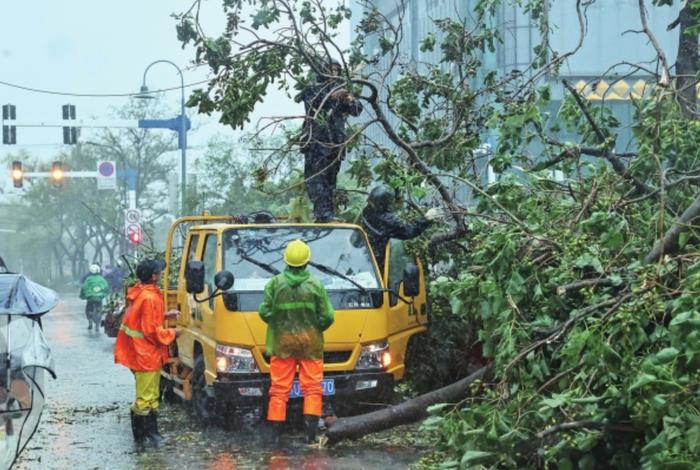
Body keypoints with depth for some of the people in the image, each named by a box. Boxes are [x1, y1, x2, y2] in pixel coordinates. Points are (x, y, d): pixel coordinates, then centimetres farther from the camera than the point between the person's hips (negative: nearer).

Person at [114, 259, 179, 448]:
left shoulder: (138, 293, 7)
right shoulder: (150, 298, -22)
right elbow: (151, 331, -22)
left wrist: (164, 315, 15)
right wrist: (172, 333, -9)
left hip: (140, 353, 10)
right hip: (146, 356, -10)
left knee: (151, 396, 17)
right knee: (145, 398, -3)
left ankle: (151, 433, 22)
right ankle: (142, 437, 2)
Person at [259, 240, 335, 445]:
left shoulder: (275, 283, -4)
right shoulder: (316, 285, -5)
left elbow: (265, 312, -5)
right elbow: (327, 316, -5)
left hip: (281, 342, 1)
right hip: (311, 343, -1)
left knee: (279, 388, 6)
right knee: (312, 387, 4)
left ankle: (276, 433, 6)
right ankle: (310, 430, -5)